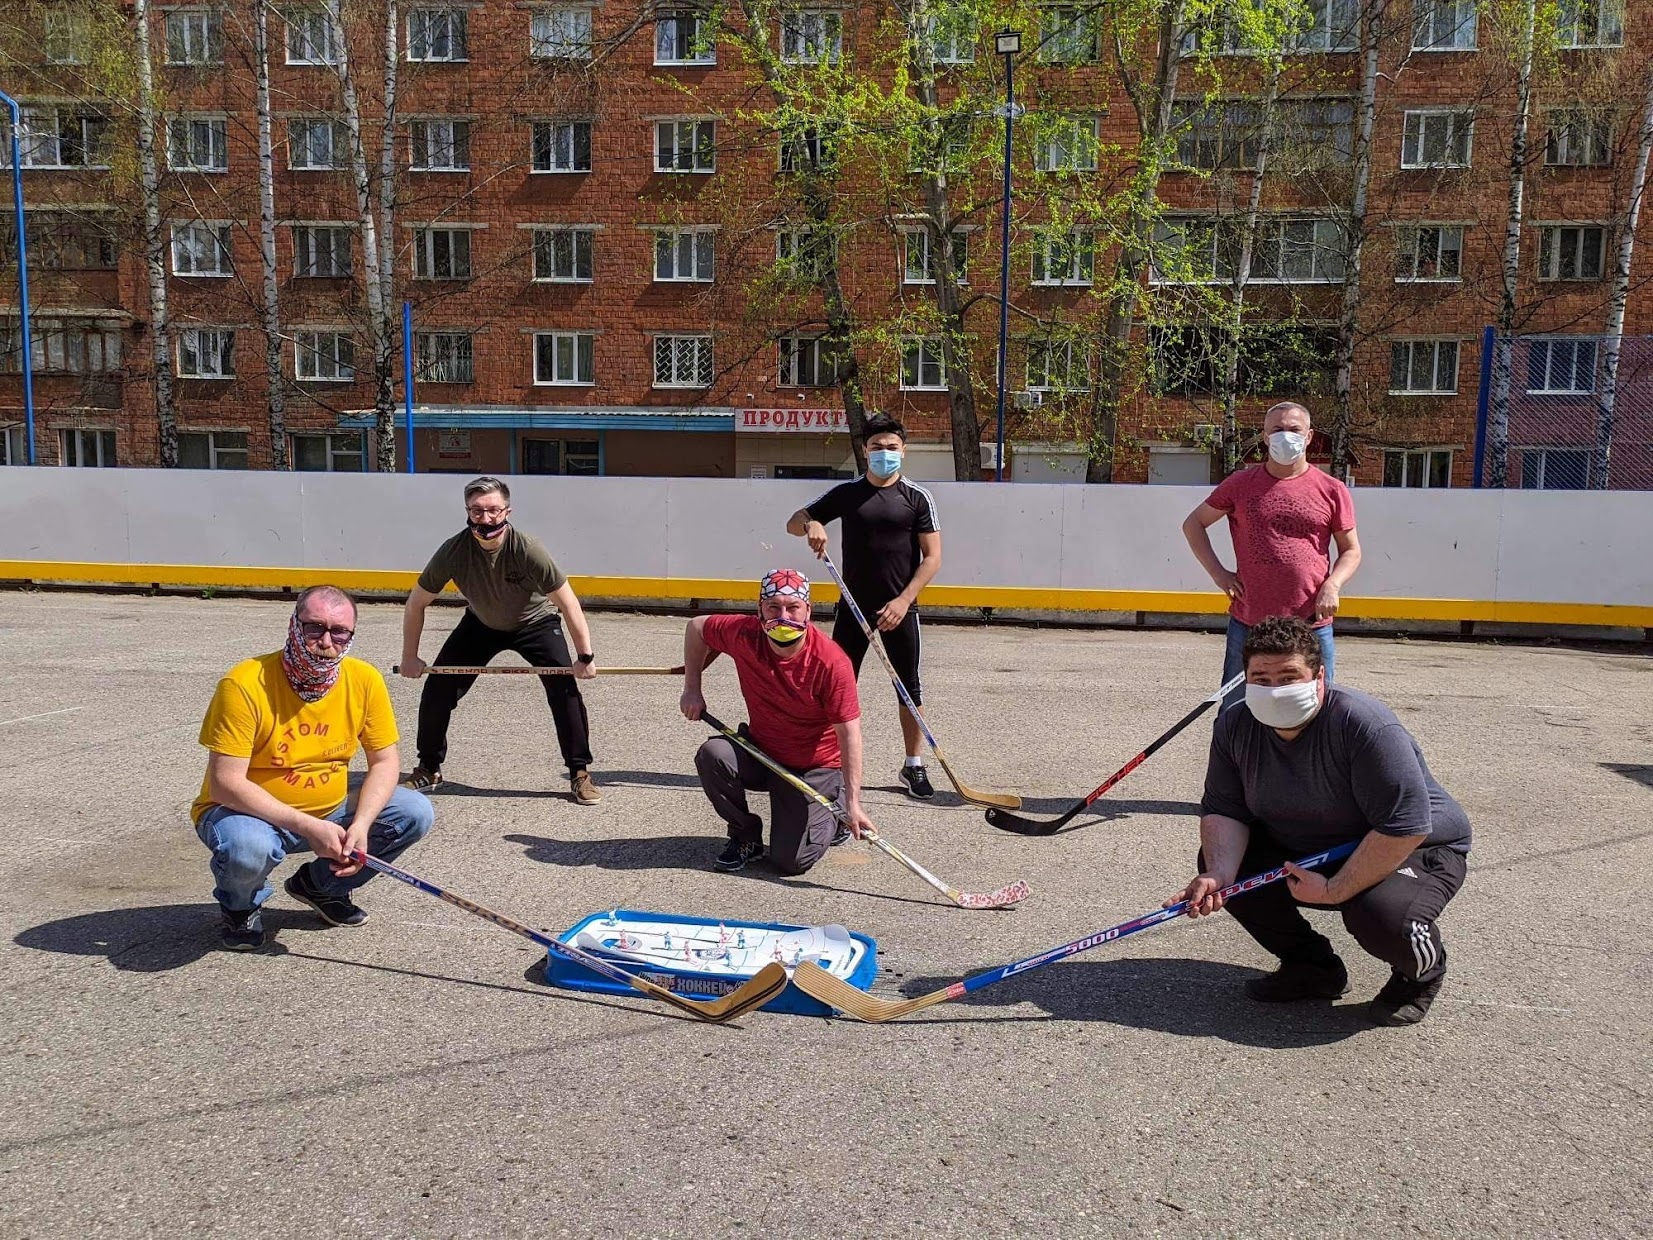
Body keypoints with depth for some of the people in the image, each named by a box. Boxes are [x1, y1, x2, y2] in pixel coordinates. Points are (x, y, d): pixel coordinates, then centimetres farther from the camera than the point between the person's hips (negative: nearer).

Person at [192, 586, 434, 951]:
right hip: (247, 811, -4)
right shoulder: (244, 684, -23)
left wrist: (360, 826, -21)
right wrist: (308, 827, -31)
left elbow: (385, 761, -3)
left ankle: (322, 884, 13)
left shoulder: (364, 680, -10)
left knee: (415, 814, -12)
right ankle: (241, 907, 3)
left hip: (330, 811, 5)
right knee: (247, 847, -37)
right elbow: (225, 784, -25)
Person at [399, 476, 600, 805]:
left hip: (535, 622, -3)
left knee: (565, 688, -19)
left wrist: (585, 657, -25)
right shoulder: (454, 551, -26)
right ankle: (428, 770, 17)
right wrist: (410, 657, -10)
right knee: (437, 688, -4)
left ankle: (580, 774, -6)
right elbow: (416, 604, -13)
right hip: (480, 623, 3)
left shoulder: (528, 550, -34)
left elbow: (568, 603, -26)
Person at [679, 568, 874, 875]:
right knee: (713, 755, -26)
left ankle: (835, 807, 20)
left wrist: (853, 803, -27)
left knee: (791, 861, -12)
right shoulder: (744, 635, -16)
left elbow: (849, 733, -24)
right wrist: (692, 690, 1)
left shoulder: (832, 663, -26)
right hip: (760, 751, 4)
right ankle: (746, 836, -1)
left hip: (814, 768, -4)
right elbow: (697, 627, 5)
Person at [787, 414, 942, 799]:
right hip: (853, 607, 1)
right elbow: (793, 523, 8)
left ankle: (914, 766, 18)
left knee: (909, 688, 6)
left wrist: (903, 600, -14)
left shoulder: (917, 497, -1)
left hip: (899, 609, -1)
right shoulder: (846, 493, 5)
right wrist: (811, 524, -17)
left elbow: (933, 557, -4)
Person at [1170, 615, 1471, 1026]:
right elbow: (1223, 809, -10)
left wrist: (1333, 891, -30)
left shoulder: (1364, 725, -31)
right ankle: (1312, 966, 9)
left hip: (1416, 850, -6)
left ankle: (1422, 972, 5)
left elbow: (1404, 827, -33)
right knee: (1217, 859, -10)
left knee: (1382, 915, -36)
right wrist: (1219, 875, -29)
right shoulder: (1235, 727, -11)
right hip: (1304, 852, 6)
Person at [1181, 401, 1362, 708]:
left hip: (1312, 626, 0)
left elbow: (1351, 550, 10)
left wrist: (1333, 584, -10)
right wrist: (1217, 572, 0)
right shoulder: (1240, 484, 4)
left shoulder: (1332, 491, 3)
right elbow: (1193, 524, 12)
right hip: (1248, 624, 0)